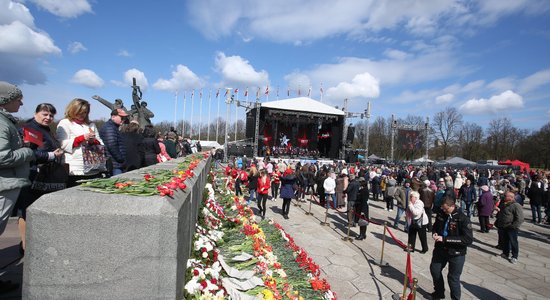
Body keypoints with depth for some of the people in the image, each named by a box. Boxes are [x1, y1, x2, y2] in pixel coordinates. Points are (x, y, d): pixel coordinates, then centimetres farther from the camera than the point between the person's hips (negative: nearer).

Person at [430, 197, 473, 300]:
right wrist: (435, 233, -10)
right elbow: (436, 226, 13)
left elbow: (468, 239, -27)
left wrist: (444, 239, -29)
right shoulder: (441, 214, -6)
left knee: (453, 278, 6)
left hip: (456, 254, -6)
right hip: (440, 249, 6)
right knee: (434, 269, 19)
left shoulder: (463, 219, -22)